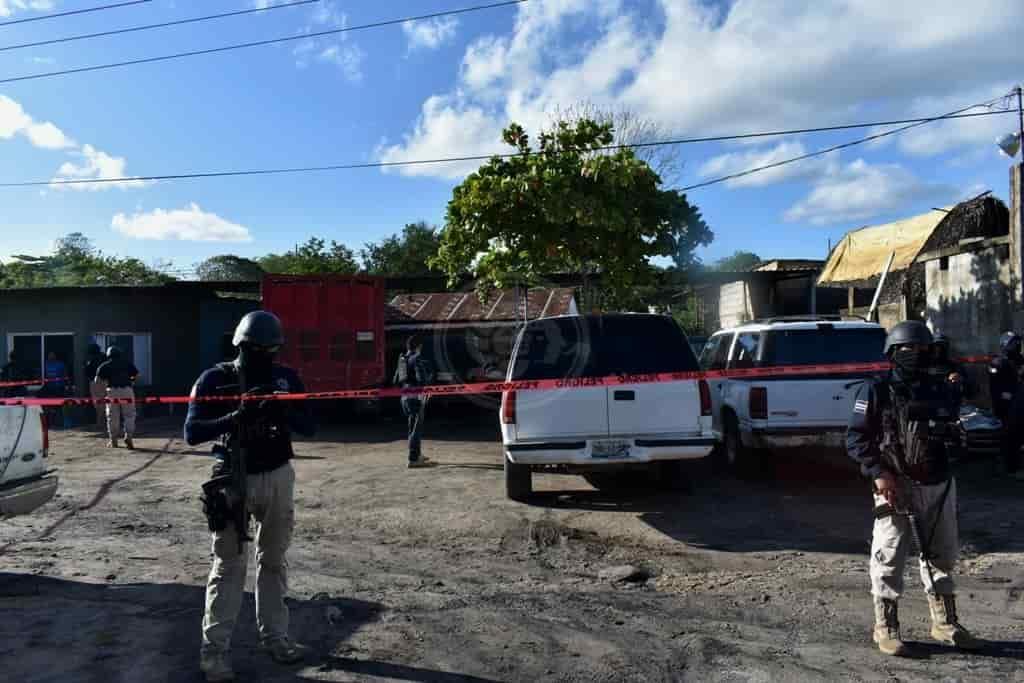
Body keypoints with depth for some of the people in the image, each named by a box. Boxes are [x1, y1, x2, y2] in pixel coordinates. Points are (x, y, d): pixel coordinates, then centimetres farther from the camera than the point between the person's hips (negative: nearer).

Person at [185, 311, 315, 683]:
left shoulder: (287, 378, -1)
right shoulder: (214, 380, -9)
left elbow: (309, 426, -3)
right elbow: (192, 433, -15)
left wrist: (283, 412, -23)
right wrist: (236, 417, -29)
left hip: (278, 477, 3)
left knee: (273, 561, 12)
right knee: (228, 565, 1)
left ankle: (274, 637, 24)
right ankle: (214, 647, 10)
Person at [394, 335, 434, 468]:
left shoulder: (402, 360, 13)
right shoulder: (418, 359, -12)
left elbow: (396, 380, 19)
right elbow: (422, 379, -23)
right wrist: (430, 376, -5)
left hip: (405, 396, 9)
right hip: (416, 397, -9)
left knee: (413, 426, 20)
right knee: (416, 428, -6)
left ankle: (417, 455, 31)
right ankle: (413, 459, -7)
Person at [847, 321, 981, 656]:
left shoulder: (943, 390, 9)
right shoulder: (876, 391, -6)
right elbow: (856, 438, -8)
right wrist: (879, 474, -17)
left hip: (939, 486, 6)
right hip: (896, 486, -5)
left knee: (942, 555, 16)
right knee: (889, 557, -1)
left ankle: (944, 623, 31)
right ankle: (885, 627, 11)